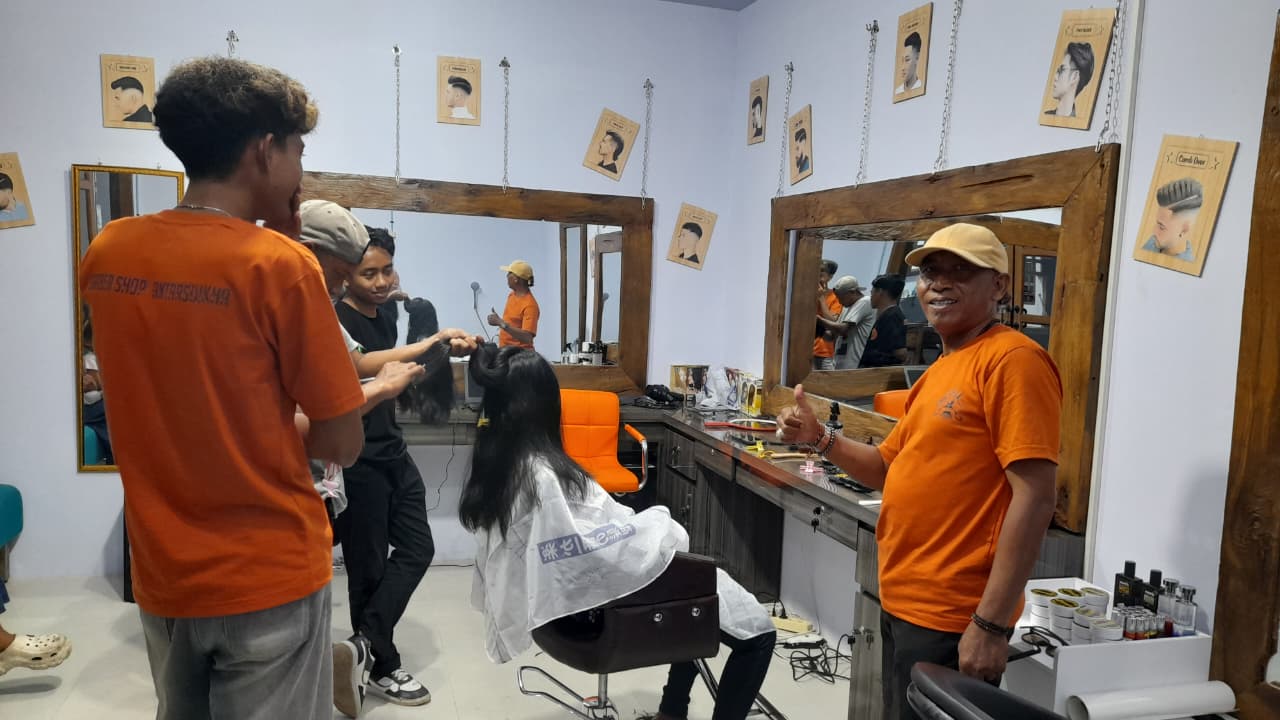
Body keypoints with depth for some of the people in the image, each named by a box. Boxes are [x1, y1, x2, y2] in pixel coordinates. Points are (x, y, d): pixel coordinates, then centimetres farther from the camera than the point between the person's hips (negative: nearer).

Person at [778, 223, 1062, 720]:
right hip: (902, 603, 9)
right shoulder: (939, 371, 13)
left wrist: (991, 624, -22)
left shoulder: (1012, 359, -15)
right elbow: (889, 469, 17)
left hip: (952, 619, -9)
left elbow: (1034, 497, -21)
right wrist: (820, 438, 0)